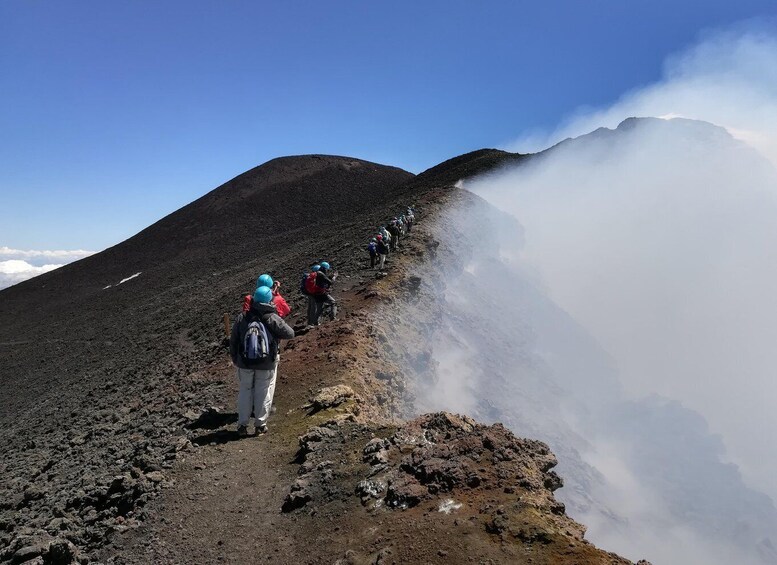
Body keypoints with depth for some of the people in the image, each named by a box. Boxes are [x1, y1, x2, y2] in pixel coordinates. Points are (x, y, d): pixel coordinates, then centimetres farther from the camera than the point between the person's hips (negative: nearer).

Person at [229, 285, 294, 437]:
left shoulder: (242, 318, -3)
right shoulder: (273, 319, -13)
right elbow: (290, 334, -6)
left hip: (245, 364, 3)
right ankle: (260, 424, 16)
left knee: (245, 392, 16)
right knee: (264, 394, 11)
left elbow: (233, 342, 3)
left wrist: (235, 360, 15)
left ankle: (242, 425, 18)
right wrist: (279, 322, 11)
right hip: (267, 365, -2)